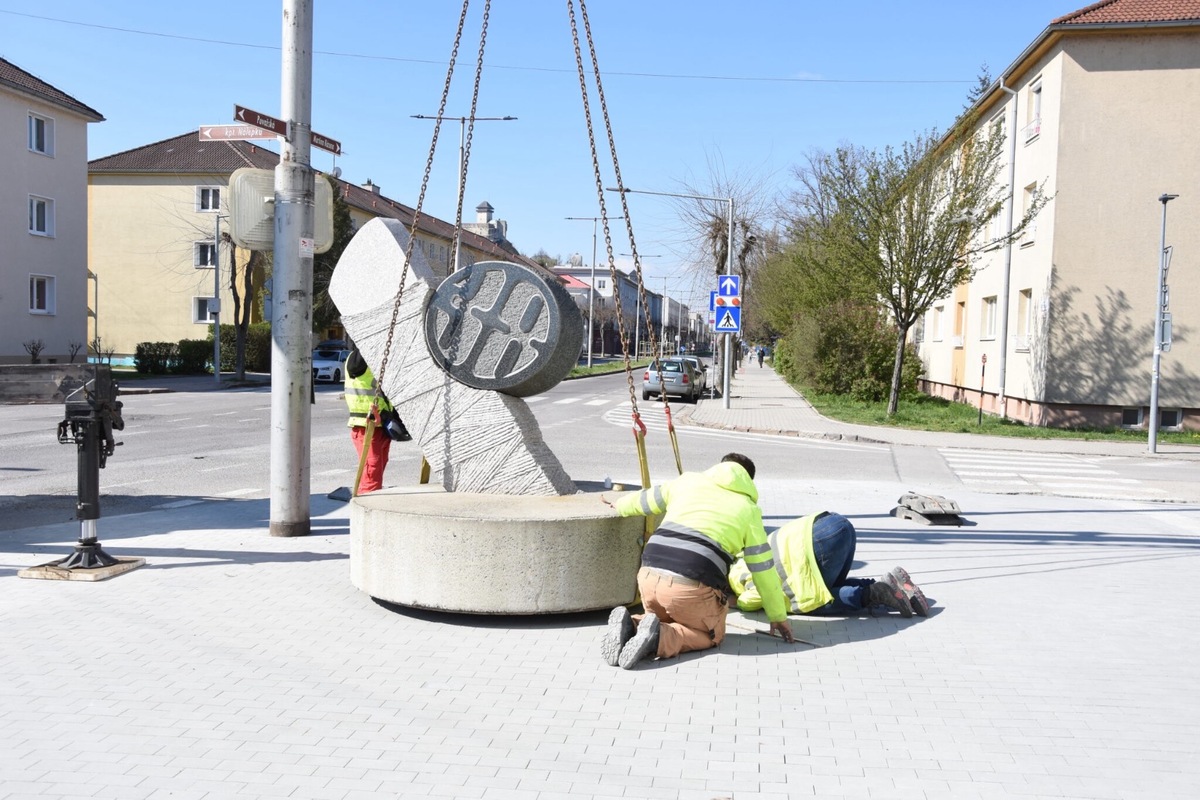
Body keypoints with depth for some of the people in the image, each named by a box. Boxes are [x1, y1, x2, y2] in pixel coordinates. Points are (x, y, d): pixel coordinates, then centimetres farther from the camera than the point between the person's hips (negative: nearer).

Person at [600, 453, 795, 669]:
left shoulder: (687, 480, 21)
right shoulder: (747, 509, 13)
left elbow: (644, 500, 38)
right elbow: (763, 568, 16)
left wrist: (618, 505, 60)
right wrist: (778, 617, 28)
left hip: (649, 576, 4)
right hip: (692, 587, -4)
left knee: (666, 619, 32)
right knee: (711, 635, 22)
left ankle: (631, 625, -1)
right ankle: (660, 638, -7)